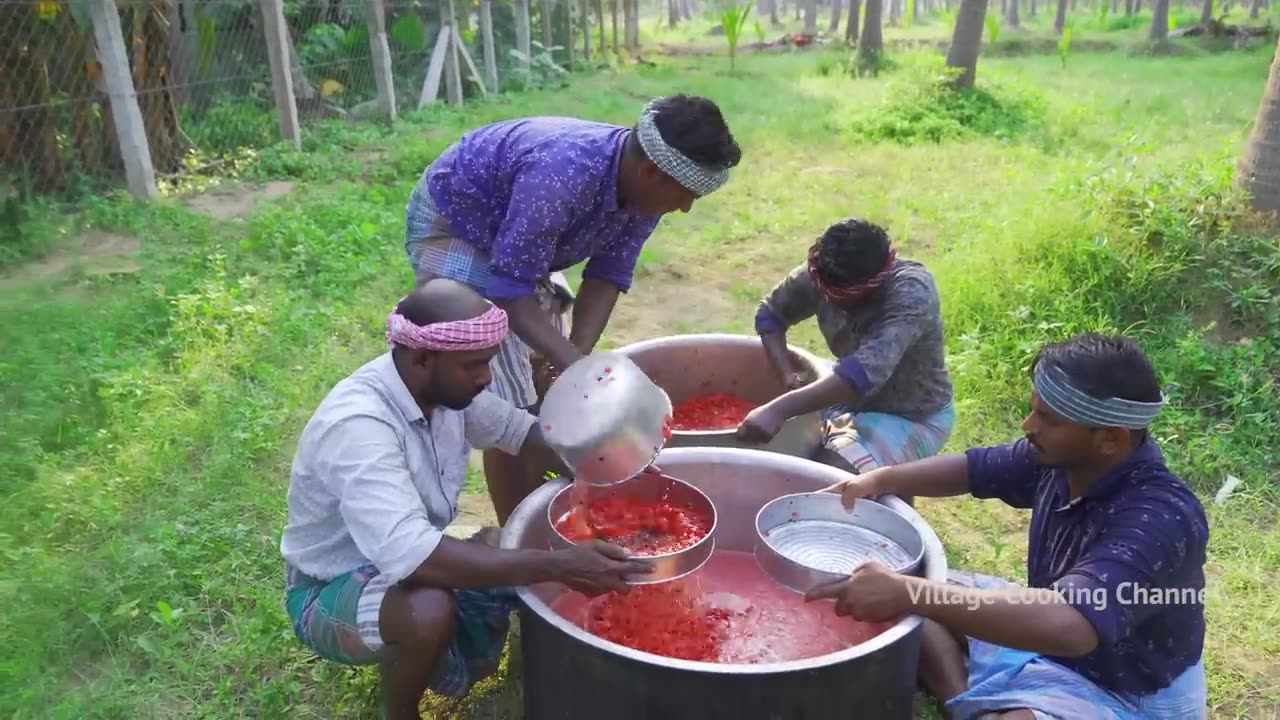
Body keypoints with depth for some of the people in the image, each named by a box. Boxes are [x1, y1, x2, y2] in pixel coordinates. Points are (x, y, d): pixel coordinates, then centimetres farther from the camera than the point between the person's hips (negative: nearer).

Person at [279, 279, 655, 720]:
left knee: (549, 563, -5)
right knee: (429, 612, -37)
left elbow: (519, 430, 4)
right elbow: (407, 555, -45)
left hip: (409, 563, 7)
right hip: (332, 590, -7)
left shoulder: (447, 384, -12)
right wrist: (556, 566, -45)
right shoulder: (357, 426, -35)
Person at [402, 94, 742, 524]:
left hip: (513, 240, 8)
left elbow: (607, 277, -10)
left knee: (549, 386, 12)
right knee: (511, 406, -10)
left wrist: (576, 358, -22)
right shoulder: (562, 177, -40)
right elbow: (510, 291, -34)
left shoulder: (644, 189, -15)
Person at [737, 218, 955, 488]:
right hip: (852, 399, 7)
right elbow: (769, 313, -2)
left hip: (913, 418, -7)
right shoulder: (822, 275, -16)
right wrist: (788, 375, -20)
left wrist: (779, 409, -52)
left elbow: (866, 371, -43)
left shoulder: (912, 292, -31)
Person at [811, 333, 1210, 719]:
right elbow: (975, 468, 7)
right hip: (1045, 642, 8)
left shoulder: (1159, 519, -33)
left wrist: (907, 594, -48)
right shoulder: (1063, 459, -10)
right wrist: (882, 479, -9)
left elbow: (1066, 625, -47)